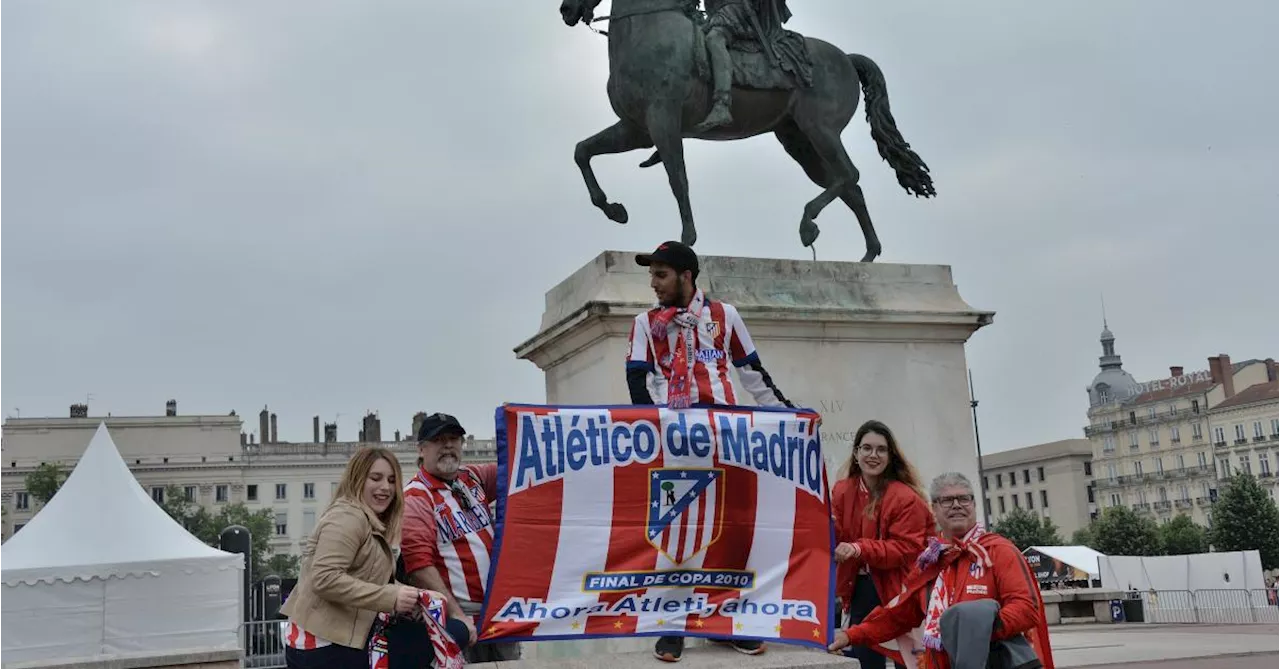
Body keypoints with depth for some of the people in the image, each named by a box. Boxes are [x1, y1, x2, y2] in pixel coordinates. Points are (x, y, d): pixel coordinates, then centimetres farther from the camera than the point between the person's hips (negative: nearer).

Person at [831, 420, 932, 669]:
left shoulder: (906, 498, -14)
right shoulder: (842, 491, 3)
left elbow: (906, 549, -17)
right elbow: (836, 538, 5)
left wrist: (860, 549, -29)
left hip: (897, 589, -5)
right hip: (860, 588, 5)